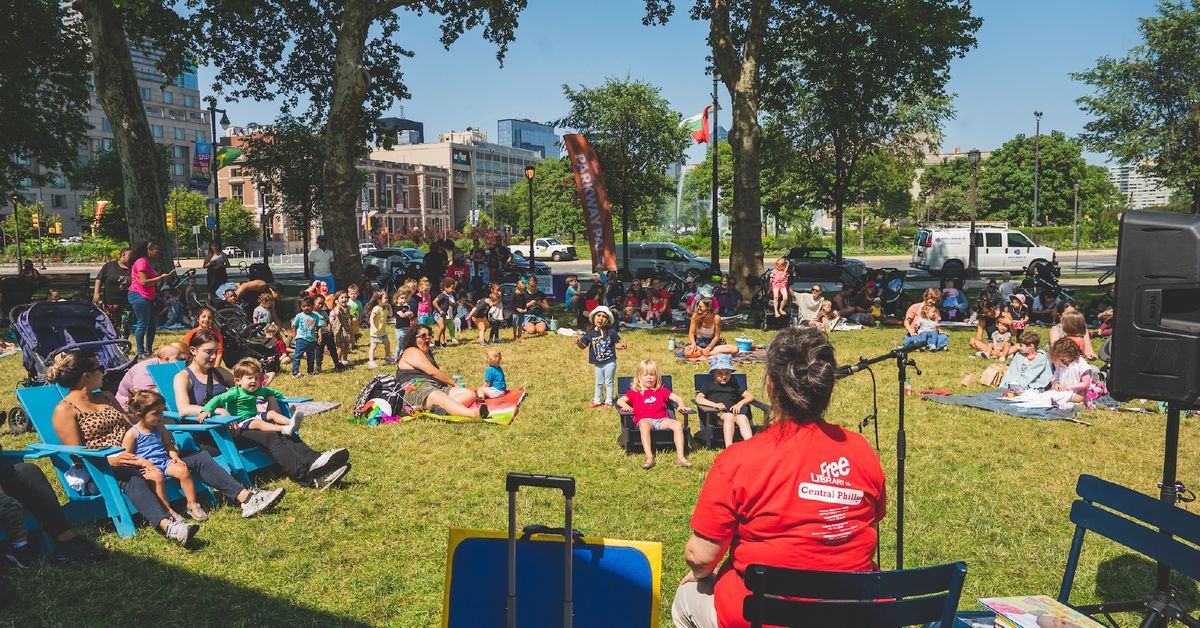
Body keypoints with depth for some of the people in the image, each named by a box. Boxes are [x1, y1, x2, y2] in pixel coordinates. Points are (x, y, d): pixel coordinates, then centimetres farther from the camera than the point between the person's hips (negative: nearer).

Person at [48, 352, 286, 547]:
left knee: (198, 457, -5)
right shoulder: (65, 410, -2)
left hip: (136, 457, 8)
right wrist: (109, 460, -27)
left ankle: (246, 498, -18)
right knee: (130, 477, -44)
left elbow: (132, 426, 20)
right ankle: (168, 526, -69)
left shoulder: (105, 397, 20)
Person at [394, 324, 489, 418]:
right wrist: (454, 383, -2)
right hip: (416, 389, -9)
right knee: (444, 400, -38)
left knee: (470, 394, -13)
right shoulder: (412, 352, 2)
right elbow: (432, 372, -7)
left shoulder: (427, 353, 33)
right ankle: (474, 413, -71)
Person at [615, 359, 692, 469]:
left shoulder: (661, 390, 25)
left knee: (677, 424, -27)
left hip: (661, 420, 3)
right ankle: (649, 457, -50)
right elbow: (620, 400, 10)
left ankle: (680, 457, -31)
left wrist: (681, 404, -8)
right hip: (644, 420, -2)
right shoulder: (634, 392, 20)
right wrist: (625, 405, -14)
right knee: (644, 425, -40)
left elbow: (676, 397, 15)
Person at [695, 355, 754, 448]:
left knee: (743, 418, -32)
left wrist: (740, 403, 2)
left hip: (734, 413, 3)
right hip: (718, 415, -3)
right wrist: (714, 404, -14)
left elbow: (750, 396, 23)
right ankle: (729, 447, -46)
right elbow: (698, 398, 0)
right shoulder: (709, 385, 17)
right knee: (729, 416, -37)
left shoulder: (733, 385, 26)